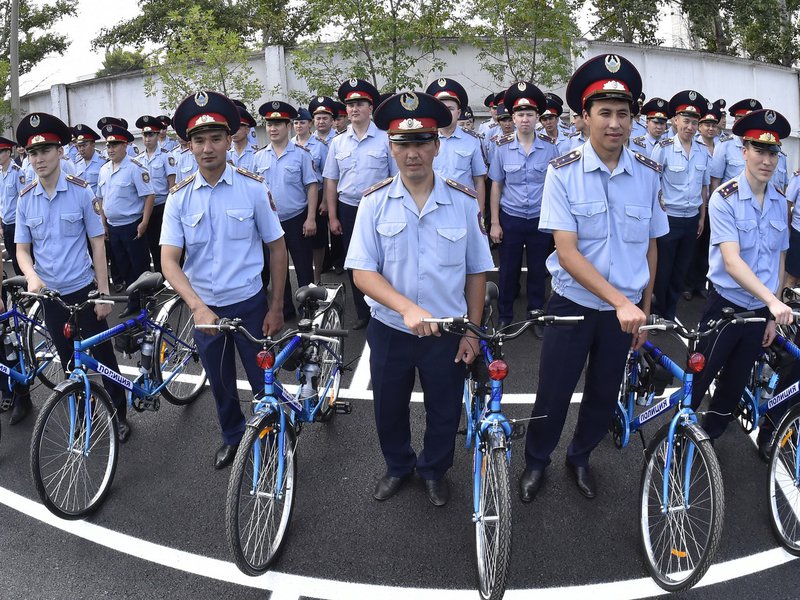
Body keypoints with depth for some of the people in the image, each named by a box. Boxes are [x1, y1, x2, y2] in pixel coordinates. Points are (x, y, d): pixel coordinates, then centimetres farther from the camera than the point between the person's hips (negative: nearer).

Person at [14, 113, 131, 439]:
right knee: (70, 362, 15)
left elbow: (97, 244, -6)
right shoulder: (25, 199, -1)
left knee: (103, 356, 5)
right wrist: (31, 276, -18)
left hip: (83, 290, -3)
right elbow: (22, 248, 4)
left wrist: (103, 293, -9)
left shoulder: (81, 191, -8)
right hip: (50, 294, 3)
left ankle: (120, 415, 21)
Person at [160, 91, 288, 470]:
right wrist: (197, 306, -27)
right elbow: (169, 260, -11)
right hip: (204, 308, 3)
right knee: (220, 383, 19)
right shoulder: (179, 197, -5)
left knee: (264, 381, 7)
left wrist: (276, 308, -5)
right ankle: (232, 437, 44)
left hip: (249, 304, -2)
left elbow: (277, 247, -4)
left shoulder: (253, 188, -10)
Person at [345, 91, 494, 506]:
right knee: (389, 409, 18)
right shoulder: (375, 202, -10)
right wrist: (407, 308, -29)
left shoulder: (463, 201, -8)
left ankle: (434, 471, 46)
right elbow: (362, 272, -14)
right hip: (389, 330, 0)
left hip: (447, 333, 0)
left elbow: (476, 271, -1)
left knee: (445, 412, 16)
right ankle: (398, 468, 47)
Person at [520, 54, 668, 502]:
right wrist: (620, 301, -28)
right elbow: (567, 252, -20)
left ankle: (580, 457, 43)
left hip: (625, 309, 3)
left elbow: (651, 248, 5)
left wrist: (643, 311, 7)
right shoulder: (563, 172, -13)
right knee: (553, 393, 7)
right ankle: (537, 461, 34)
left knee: (605, 395, 17)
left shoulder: (649, 174, -4)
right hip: (573, 305, -3)